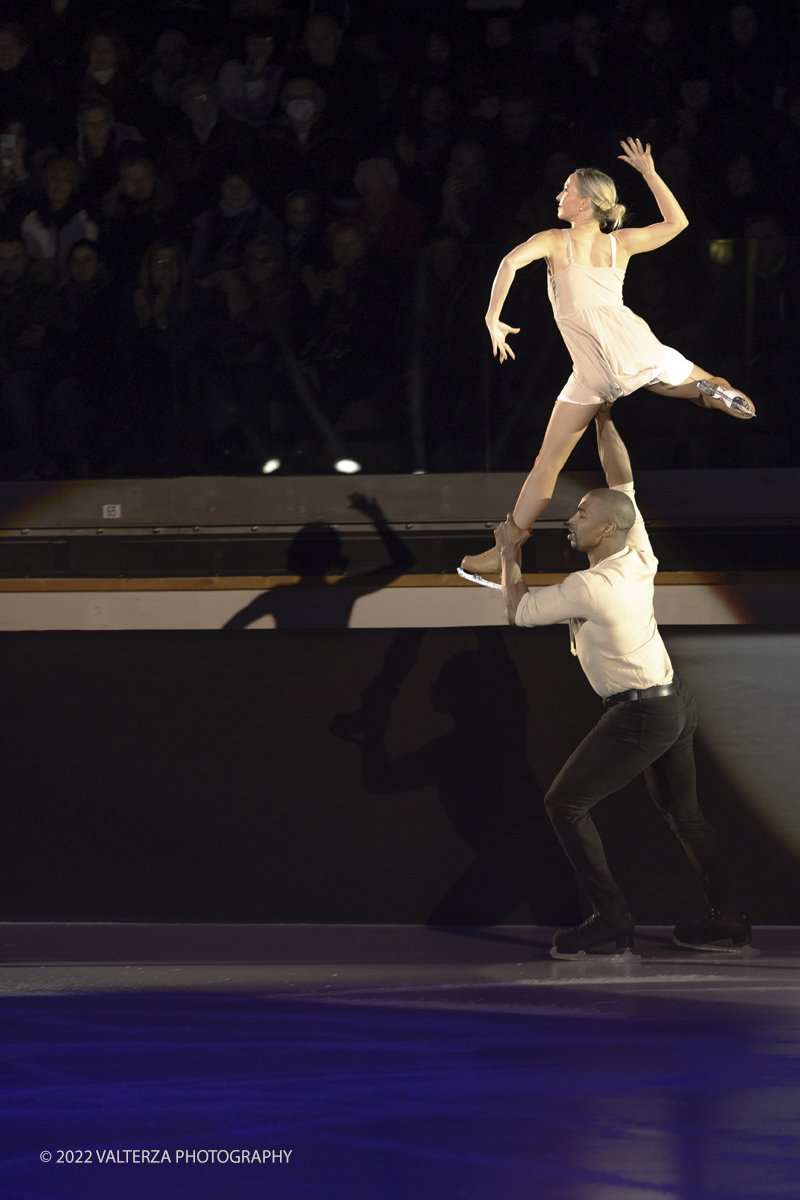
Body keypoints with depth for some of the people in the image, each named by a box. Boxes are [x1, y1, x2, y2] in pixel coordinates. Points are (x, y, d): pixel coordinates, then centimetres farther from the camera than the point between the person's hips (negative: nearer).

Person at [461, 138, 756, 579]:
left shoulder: (554, 241, 9)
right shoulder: (620, 243, 17)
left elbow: (511, 261, -12)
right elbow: (676, 221, 32)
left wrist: (493, 318, -11)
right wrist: (649, 172, 34)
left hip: (595, 371, -3)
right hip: (640, 351, 3)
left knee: (547, 463, 4)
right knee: (721, 393, 24)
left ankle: (507, 550, 3)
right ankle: (712, 391, -13)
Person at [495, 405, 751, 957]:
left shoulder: (588, 588, -23)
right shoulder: (640, 559, -2)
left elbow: (519, 610, -7)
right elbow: (623, 480, 11)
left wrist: (509, 554, 7)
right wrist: (604, 420, 15)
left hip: (640, 716, -9)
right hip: (677, 700, 9)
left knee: (565, 804, -1)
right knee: (683, 811, 18)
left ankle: (611, 917, -1)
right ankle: (729, 921, 18)